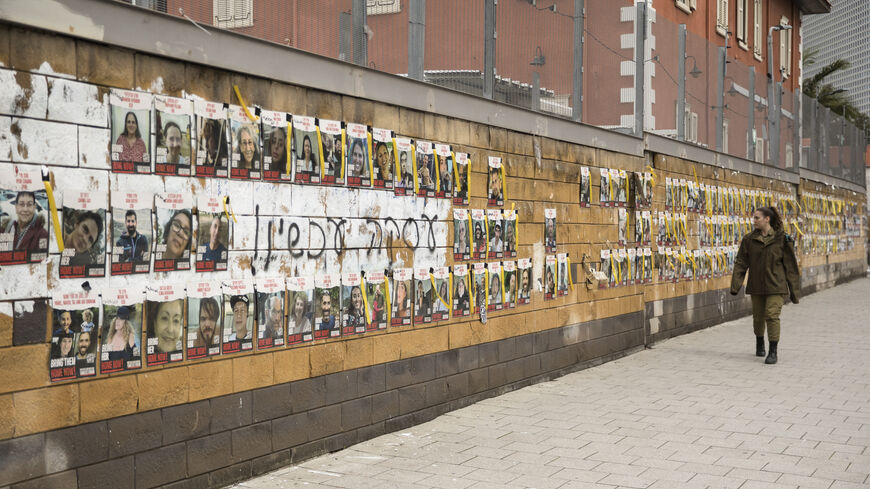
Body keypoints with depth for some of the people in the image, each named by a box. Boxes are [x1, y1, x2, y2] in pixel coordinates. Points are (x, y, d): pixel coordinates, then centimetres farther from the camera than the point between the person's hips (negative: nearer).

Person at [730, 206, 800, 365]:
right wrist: (735, 285, -11)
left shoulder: (781, 239, -5)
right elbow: (741, 263, 0)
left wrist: (794, 290, -2)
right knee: (758, 316, 12)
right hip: (756, 286, 3)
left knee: (772, 315, -13)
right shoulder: (749, 239, 2)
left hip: (775, 286, -3)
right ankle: (759, 343, 39)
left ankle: (773, 351, -4)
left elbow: (790, 266, -2)